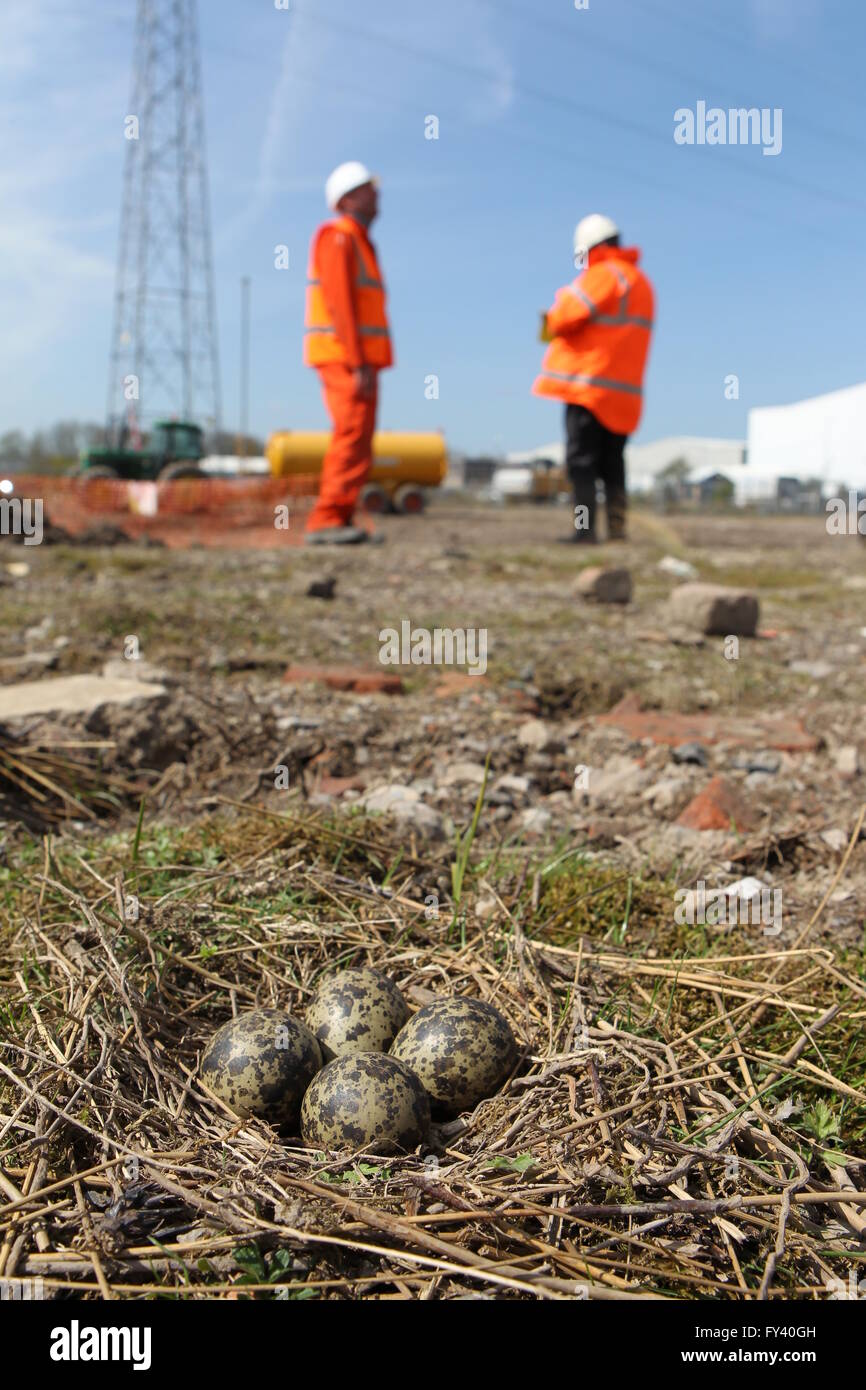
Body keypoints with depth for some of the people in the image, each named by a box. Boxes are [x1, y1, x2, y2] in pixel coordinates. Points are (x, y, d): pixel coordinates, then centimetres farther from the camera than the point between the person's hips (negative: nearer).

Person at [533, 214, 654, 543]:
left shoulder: (604, 275, -9)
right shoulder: (642, 283, 21)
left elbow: (570, 312, -16)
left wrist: (551, 324, 6)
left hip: (589, 382, -9)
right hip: (623, 390, 9)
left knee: (581, 459, -7)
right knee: (611, 461, 12)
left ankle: (584, 529, -12)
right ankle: (617, 528, 8)